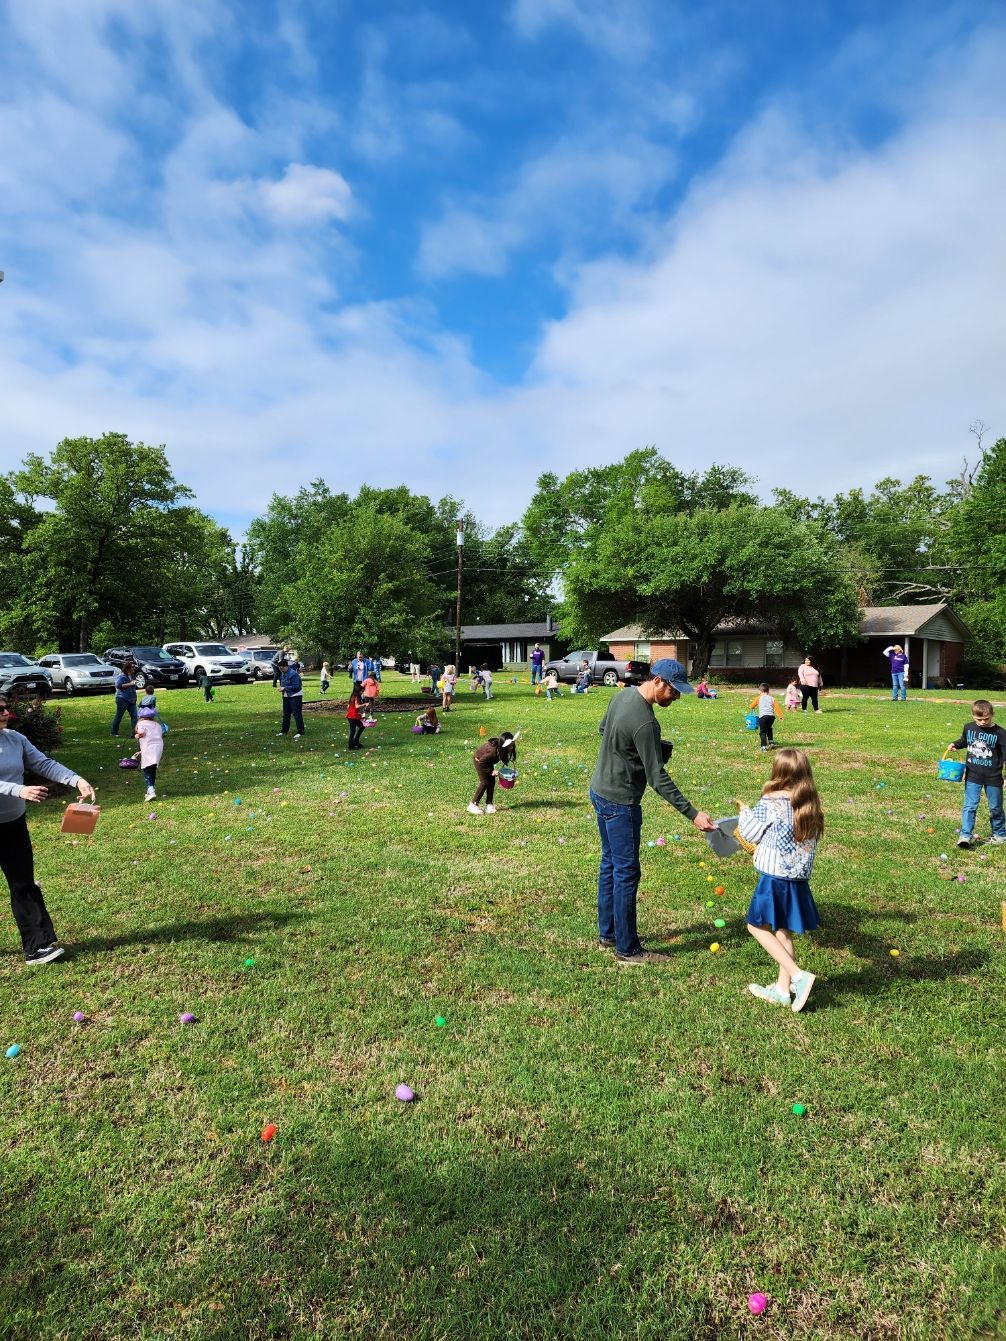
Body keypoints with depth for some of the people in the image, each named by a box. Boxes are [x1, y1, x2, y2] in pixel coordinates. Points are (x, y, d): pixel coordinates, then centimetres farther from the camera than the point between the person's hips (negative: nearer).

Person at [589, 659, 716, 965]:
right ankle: (627, 950, 12)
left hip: (600, 791, 10)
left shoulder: (622, 696, 1)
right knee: (627, 873, 1)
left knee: (609, 864, 19)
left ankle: (607, 934, 32)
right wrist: (692, 814, -22)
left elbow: (602, 729, 19)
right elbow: (658, 779, -25)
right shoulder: (645, 723, -27)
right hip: (620, 802, -10)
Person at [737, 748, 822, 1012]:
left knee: (758, 927, 6)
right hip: (798, 879, 7)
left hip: (774, 878, -7)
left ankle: (799, 975, -3)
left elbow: (750, 832, -4)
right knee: (783, 932, 18)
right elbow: (809, 839, 13)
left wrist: (745, 812, 16)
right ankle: (783, 989, 27)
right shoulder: (810, 805, 2)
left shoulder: (770, 803, -16)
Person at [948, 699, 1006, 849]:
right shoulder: (968, 727, -1)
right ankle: (965, 835, -3)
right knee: (969, 806, -3)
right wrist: (955, 745, 1)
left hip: (993, 777, -2)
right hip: (973, 776, 2)